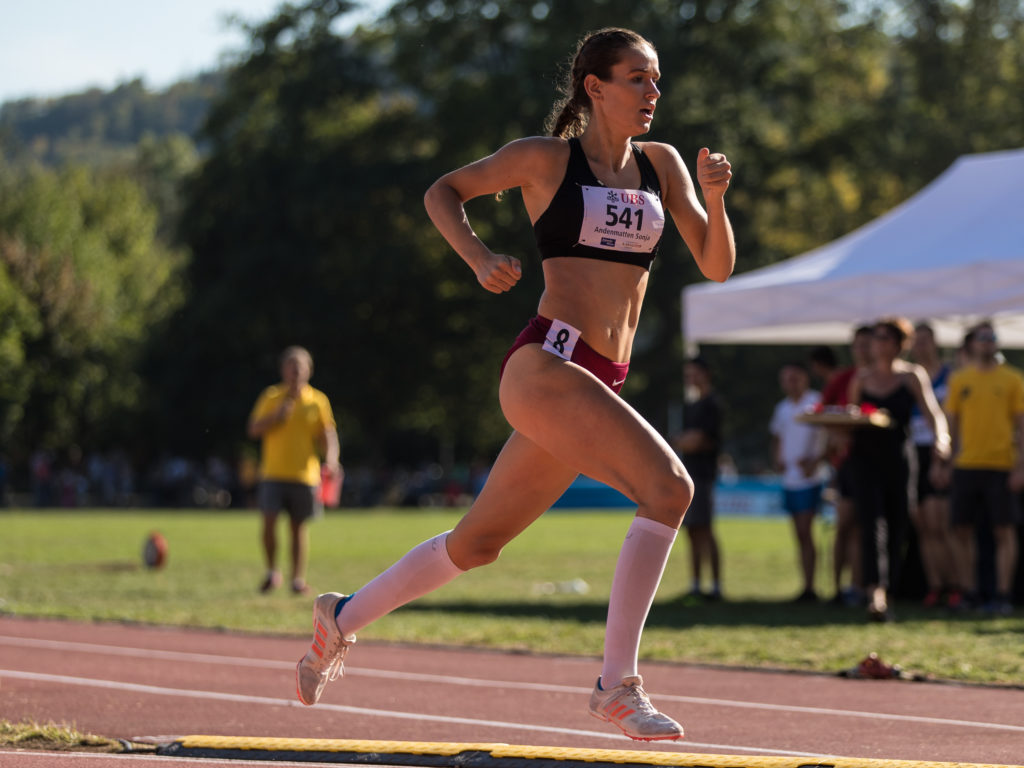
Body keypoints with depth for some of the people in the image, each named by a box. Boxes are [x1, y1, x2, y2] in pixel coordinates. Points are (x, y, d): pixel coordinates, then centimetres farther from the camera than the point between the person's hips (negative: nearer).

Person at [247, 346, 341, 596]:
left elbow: (328, 435, 3)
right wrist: (276, 417, -13)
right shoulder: (271, 397, 6)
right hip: (273, 473, 0)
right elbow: (254, 430, 4)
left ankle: (298, 578, 10)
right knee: (269, 520, -11)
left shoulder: (318, 401, 6)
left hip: (305, 474, 0)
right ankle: (272, 572, 6)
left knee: (300, 526, 2)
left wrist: (331, 460, -15)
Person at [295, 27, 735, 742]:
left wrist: (715, 201, -7)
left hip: (600, 386, 7)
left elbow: (717, 267, 12)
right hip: (546, 363, -7)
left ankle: (344, 616, 35)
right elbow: (443, 191, 12)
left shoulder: (661, 164, 15)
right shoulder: (547, 158, 2)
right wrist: (479, 257, -5)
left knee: (478, 542, 16)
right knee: (669, 486, -24)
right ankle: (618, 684, -20)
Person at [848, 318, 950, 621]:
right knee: (872, 520, -17)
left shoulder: (912, 376, 4)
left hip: (898, 457, 0)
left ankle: (885, 593, 18)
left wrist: (941, 437, -26)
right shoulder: (861, 378, 12)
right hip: (866, 457, 0)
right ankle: (875, 592, -28)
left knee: (897, 526, 4)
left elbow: (932, 412, -7)